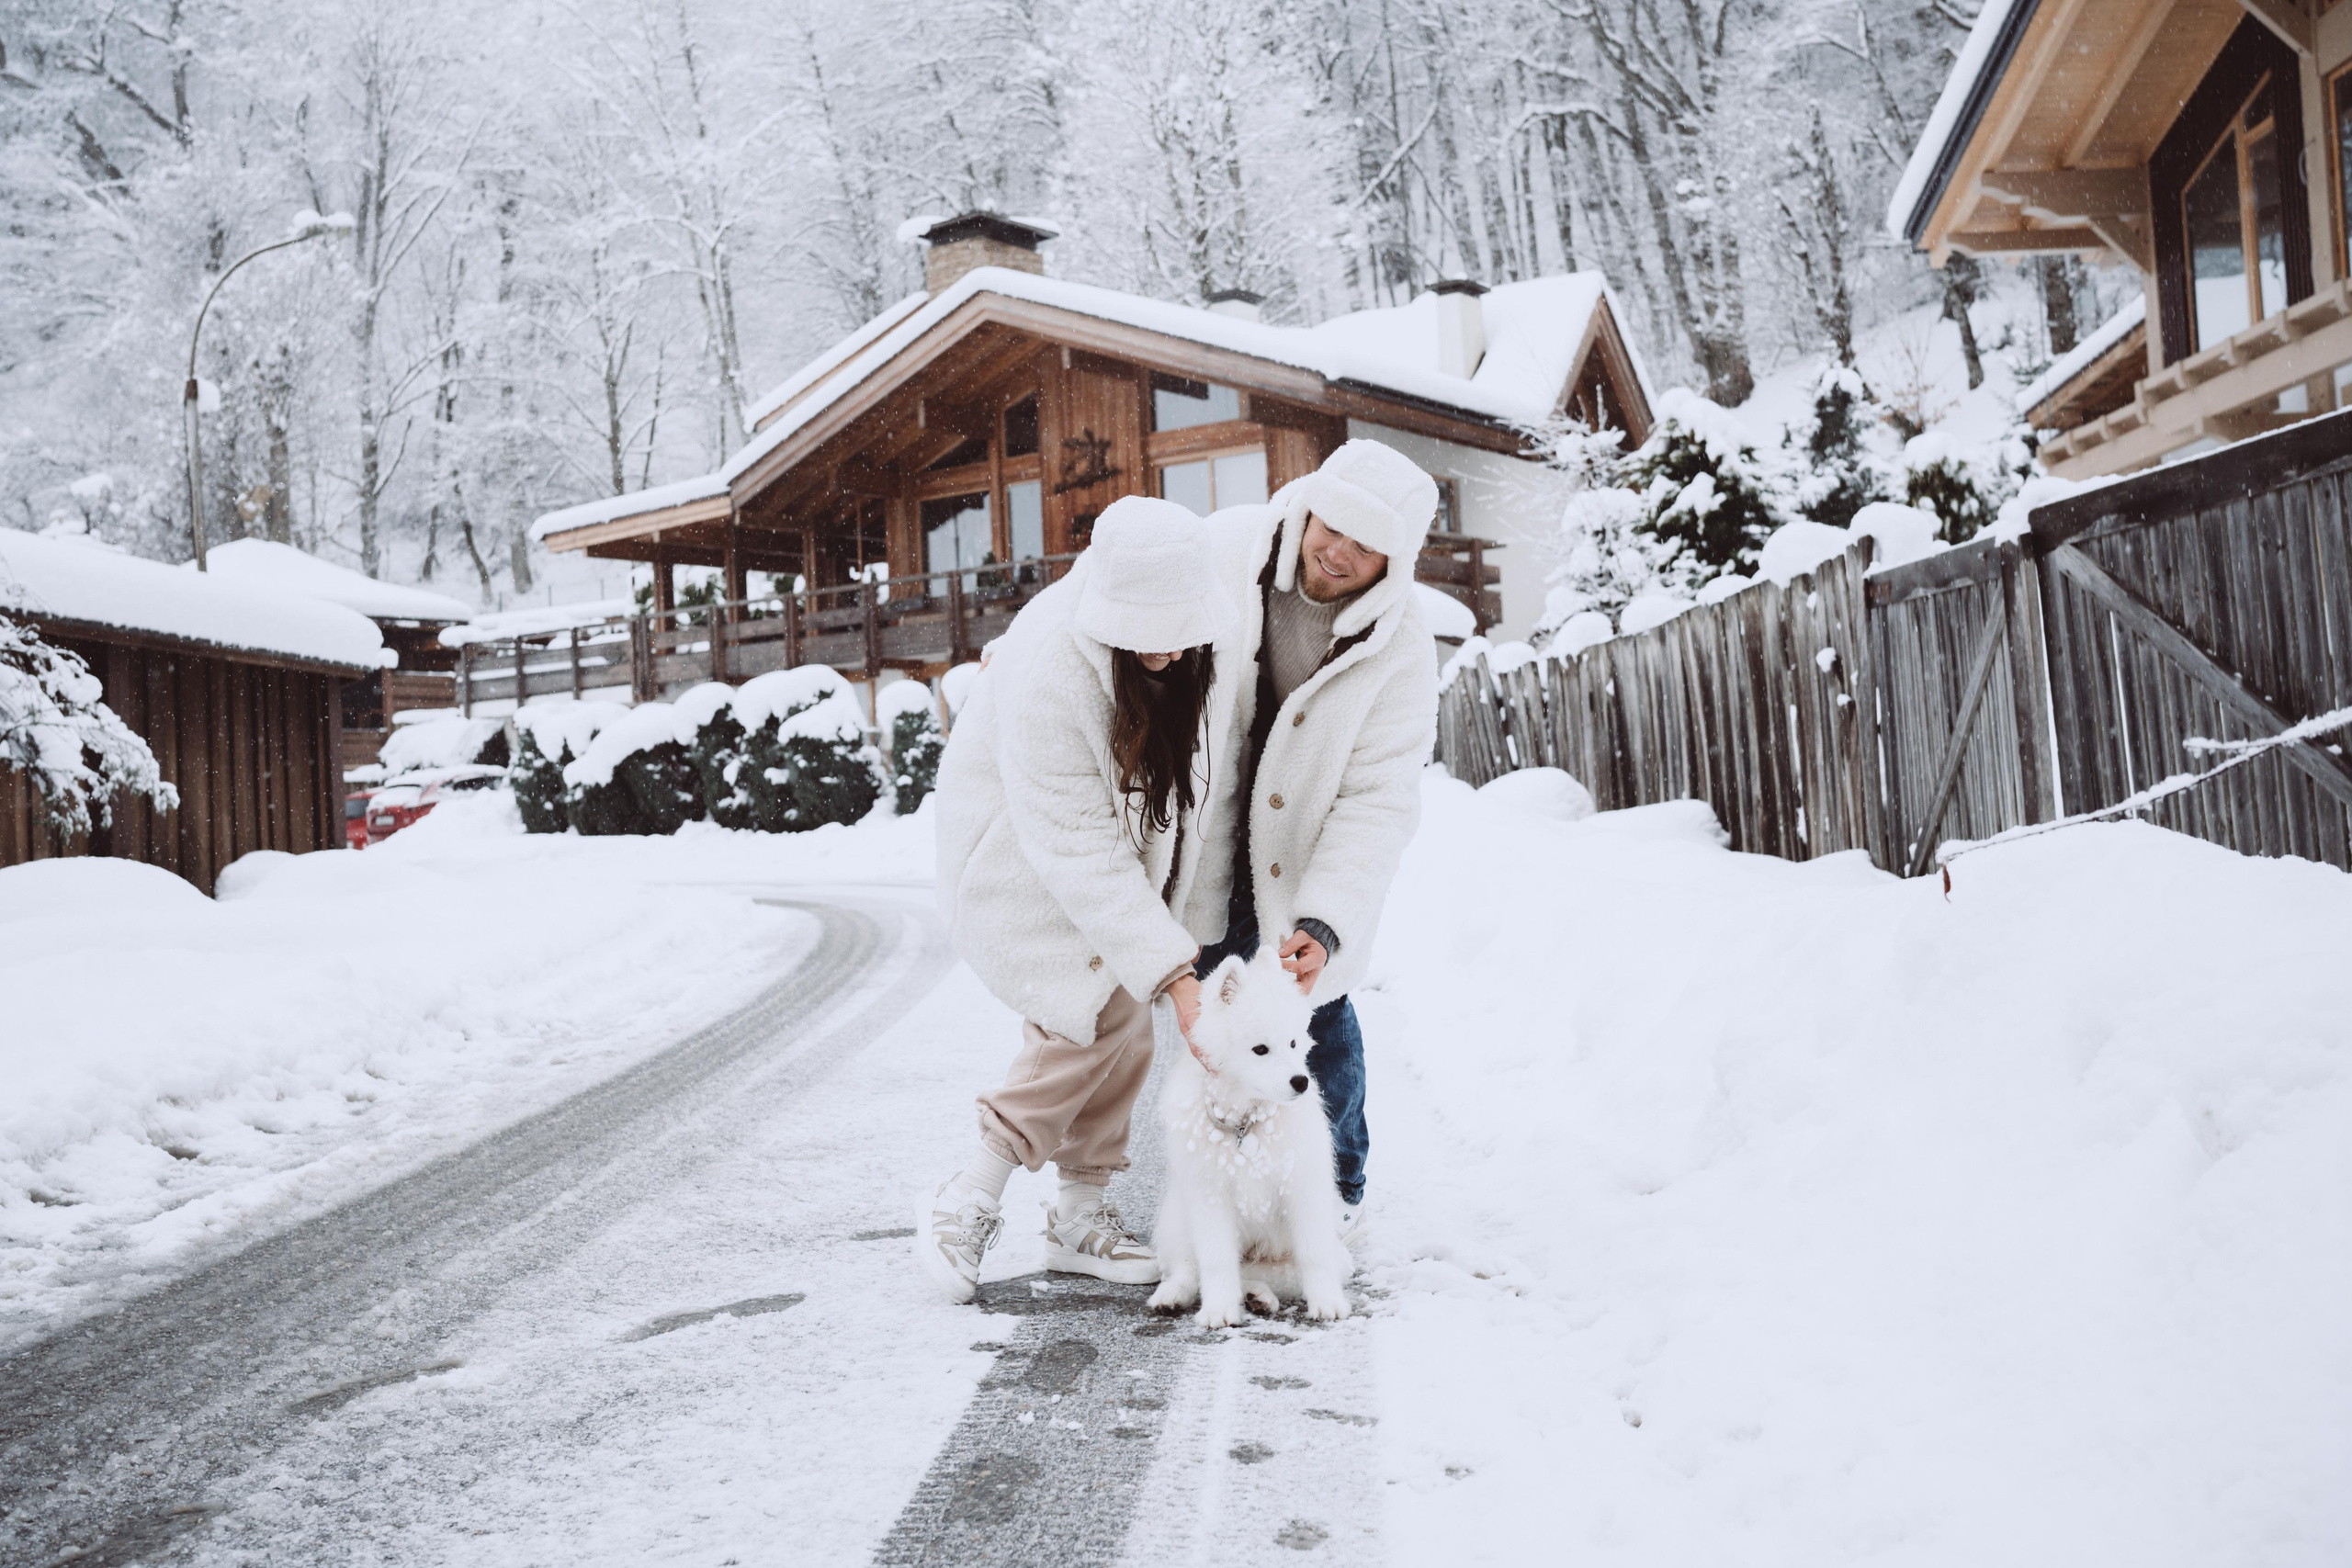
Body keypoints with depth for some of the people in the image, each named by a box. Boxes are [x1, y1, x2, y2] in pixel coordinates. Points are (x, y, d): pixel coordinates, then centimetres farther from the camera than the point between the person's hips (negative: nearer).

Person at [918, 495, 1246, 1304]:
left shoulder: (1203, 651, -19)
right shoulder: (1050, 670, -37)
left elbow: (1206, 783, -6)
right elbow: (1079, 849, -34)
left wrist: (1200, 926, -4)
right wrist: (1171, 971, -35)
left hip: (1131, 837, 6)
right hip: (1022, 848, -6)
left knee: (1122, 1024, 2)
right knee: (1103, 1013, -18)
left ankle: (1080, 1214, 17)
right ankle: (969, 1198, -6)